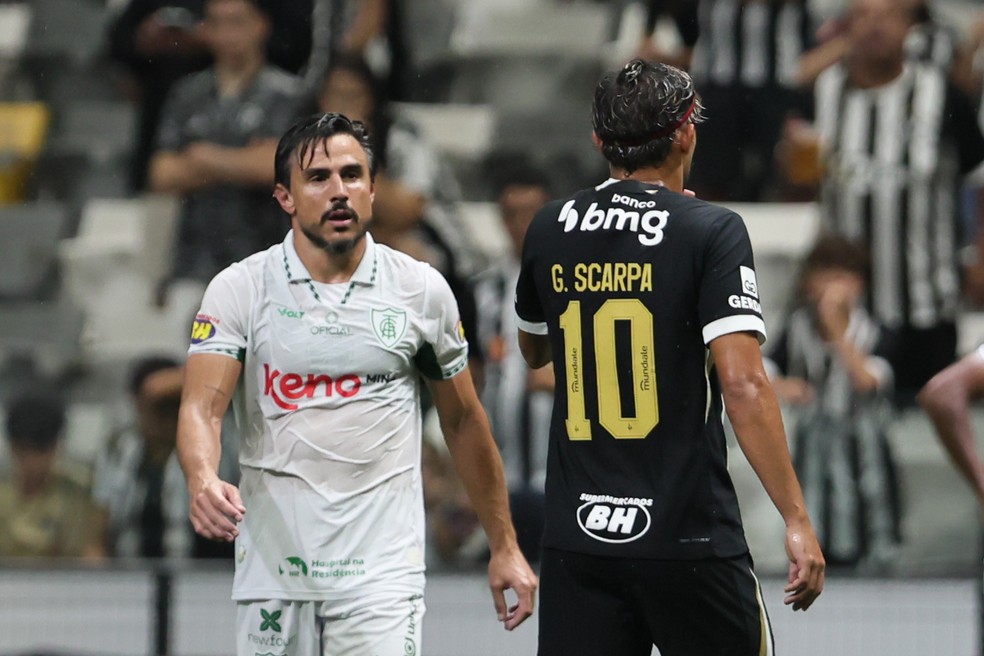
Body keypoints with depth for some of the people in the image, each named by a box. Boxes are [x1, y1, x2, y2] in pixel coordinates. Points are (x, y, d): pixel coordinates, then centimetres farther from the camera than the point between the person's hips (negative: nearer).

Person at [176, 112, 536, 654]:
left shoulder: (421, 290, 4)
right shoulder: (241, 289, 0)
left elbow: (463, 421, 14)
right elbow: (201, 406, -10)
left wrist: (503, 546, 15)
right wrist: (203, 481, -32)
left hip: (381, 570, -1)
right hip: (272, 564, 1)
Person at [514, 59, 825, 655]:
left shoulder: (549, 230, 7)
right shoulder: (710, 231, -8)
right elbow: (742, 383, -16)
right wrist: (797, 519, -15)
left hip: (577, 537, 4)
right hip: (689, 539, -4)